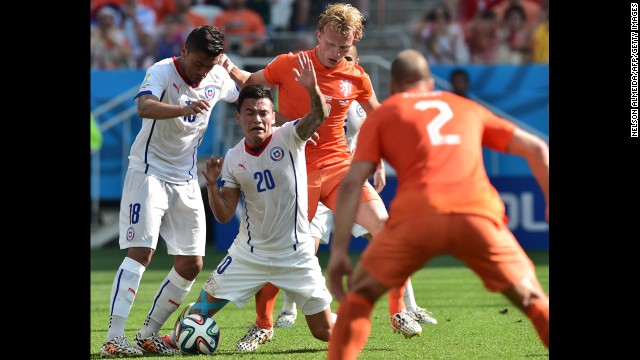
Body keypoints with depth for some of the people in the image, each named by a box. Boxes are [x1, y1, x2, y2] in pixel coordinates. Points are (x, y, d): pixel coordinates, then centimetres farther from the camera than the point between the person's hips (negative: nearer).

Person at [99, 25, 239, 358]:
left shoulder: (218, 78, 0)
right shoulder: (162, 72, -19)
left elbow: (244, 98, 23)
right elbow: (144, 107, -41)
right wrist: (185, 109, -56)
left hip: (186, 179, 7)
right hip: (148, 172, -7)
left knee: (191, 264, 3)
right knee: (140, 252, -17)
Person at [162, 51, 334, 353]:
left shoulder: (288, 138, -11)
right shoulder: (233, 159, -2)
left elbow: (319, 116, -31)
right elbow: (224, 215, 0)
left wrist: (313, 90, -51)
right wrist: (211, 185, -18)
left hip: (295, 255, -3)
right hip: (249, 254, 3)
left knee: (326, 332, 1)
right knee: (204, 306, 2)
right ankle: (177, 338, 30)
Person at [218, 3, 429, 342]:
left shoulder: (356, 77, 1)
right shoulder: (288, 65, -5)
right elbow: (250, 84, 9)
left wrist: (378, 164, 13)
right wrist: (230, 69, -12)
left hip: (339, 164, 2)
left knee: (384, 225, -14)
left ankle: (398, 312, -1)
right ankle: (262, 324, 18)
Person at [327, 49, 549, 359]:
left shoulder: (381, 115, 22)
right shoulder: (467, 107, 30)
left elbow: (351, 183, 10)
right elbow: (536, 148, 25)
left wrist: (338, 250, 7)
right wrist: (551, 202, 29)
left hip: (416, 216, -1)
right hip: (478, 213, 1)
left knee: (359, 295, 19)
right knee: (533, 301, 19)